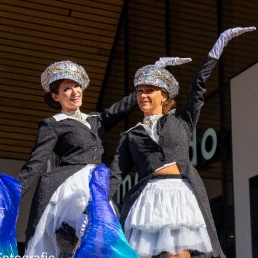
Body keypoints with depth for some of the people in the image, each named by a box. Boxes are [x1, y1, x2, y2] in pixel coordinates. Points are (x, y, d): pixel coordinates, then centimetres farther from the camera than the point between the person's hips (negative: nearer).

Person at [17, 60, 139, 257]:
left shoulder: (96, 120, 24)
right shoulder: (52, 125, 6)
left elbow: (123, 106, 24)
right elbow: (35, 163, 0)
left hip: (99, 188, 6)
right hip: (72, 187, -6)